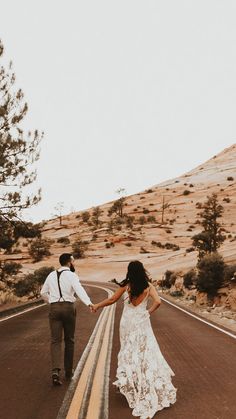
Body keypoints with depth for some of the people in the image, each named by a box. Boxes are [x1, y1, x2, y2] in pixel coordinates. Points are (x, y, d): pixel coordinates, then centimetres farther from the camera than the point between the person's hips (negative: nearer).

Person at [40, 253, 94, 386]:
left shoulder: (52, 275, 11)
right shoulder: (72, 275, -5)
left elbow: (43, 292, 21)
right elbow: (79, 290, -24)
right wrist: (89, 303, -36)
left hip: (54, 308, 3)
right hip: (68, 308, -3)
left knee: (56, 340, 1)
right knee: (69, 340, 12)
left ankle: (56, 371, -18)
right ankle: (68, 371, 22)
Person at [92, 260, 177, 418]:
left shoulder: (126, 285, -6)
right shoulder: (148, 286, -5)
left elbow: (112, 300, -1)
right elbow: (158, 302, -16)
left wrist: (97, 305, 13)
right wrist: (149, 312, 0)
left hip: (128, 322, 0)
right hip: (142, 322, 0)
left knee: (130, 353, 15)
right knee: (146, 352, 7)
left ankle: (132, 386, 24)